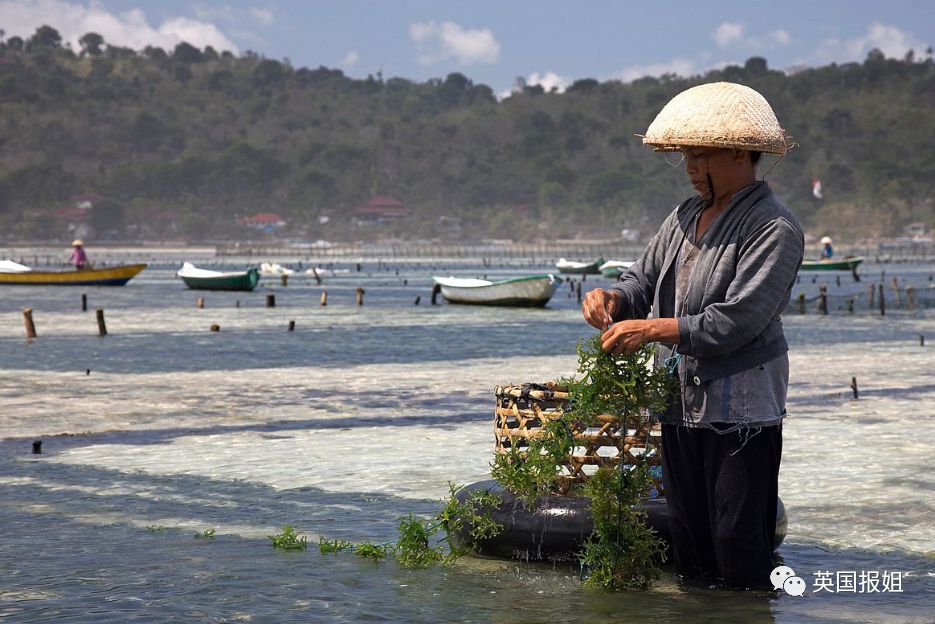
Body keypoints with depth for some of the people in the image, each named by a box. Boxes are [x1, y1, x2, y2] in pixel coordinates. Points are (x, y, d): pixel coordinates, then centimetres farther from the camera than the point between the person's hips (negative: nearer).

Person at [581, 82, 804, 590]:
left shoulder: (774, 229, -12)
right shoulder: (685, 217, 14)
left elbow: (737, 321, -21)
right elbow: (644, 281, 20)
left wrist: (652, 329, -19)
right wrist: (613, 298, -3)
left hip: (739, 410, -8)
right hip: (681, 405, 8)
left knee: (739, 543, -6)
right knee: (688, 541, 13)